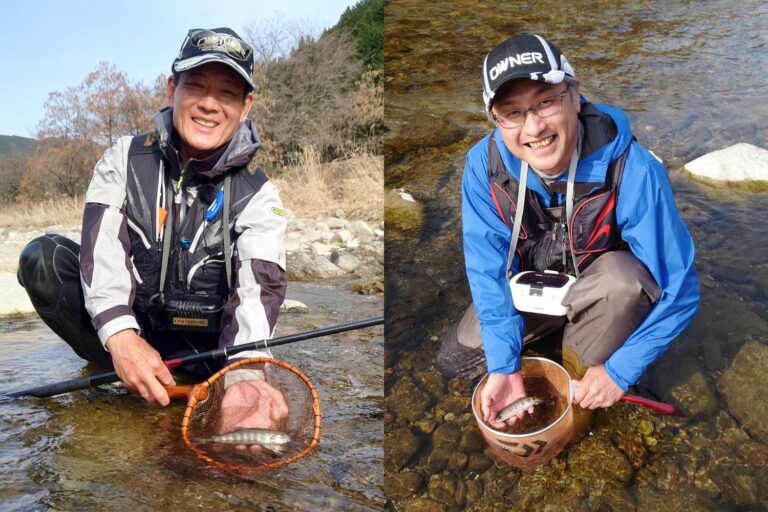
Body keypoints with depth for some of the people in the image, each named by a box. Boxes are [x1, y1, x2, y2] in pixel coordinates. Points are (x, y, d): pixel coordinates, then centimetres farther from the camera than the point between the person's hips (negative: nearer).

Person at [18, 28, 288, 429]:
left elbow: (258, 289, -23)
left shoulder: (257, 195, -9)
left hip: (200, 346, 0)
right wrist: (121, 336, -37)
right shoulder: (124, 159, -4)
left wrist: (244, 373, -43)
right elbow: (102, 249, -18)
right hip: (124, 328, 0)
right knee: (43, 257, -20)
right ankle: (135, 378, -22)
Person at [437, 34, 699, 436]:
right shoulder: (483, 165, -27)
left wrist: (619, 370, -26)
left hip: (603, 286, -3)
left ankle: (580, 387, -9)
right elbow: (488, 270, -20)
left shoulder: (633, 171, -36)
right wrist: (503, 366, -26)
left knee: (624, 278, -37)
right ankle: (556, 327, 21)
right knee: (454, 358, 0)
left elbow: (678, 290, -27)